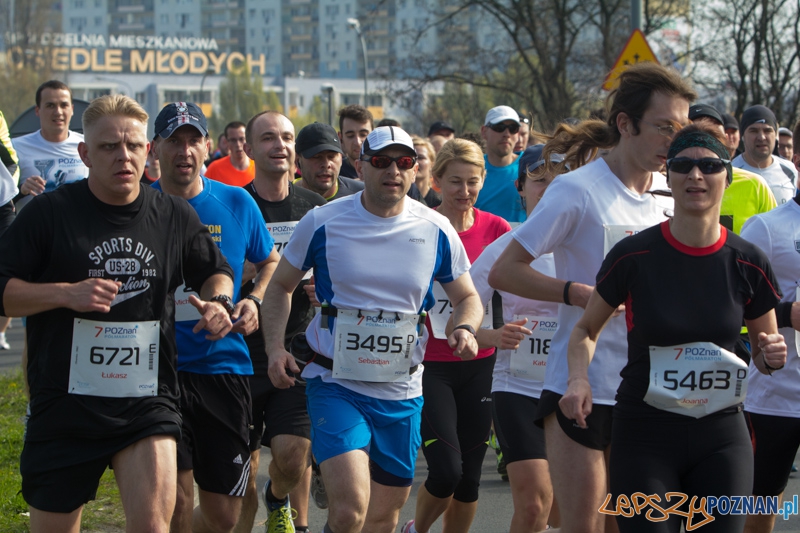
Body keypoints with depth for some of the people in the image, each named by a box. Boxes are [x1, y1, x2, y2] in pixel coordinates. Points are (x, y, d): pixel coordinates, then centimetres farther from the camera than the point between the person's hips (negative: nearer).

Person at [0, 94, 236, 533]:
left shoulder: (174, 216, 5)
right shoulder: (50, 212, -4)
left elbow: (215, 271, 23)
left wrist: (215, 301, 1)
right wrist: (67, 294, -18)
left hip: (148, 402, 1)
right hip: (64, 408, -1)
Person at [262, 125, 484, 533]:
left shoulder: (436, 231, 2)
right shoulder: (323, 223, -4)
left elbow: (467, 297, 14)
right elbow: (280, 286, 9)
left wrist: (465, 329, -9)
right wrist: (275, 347, -6)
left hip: (402, 394, 3)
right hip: (336, 385, -3)